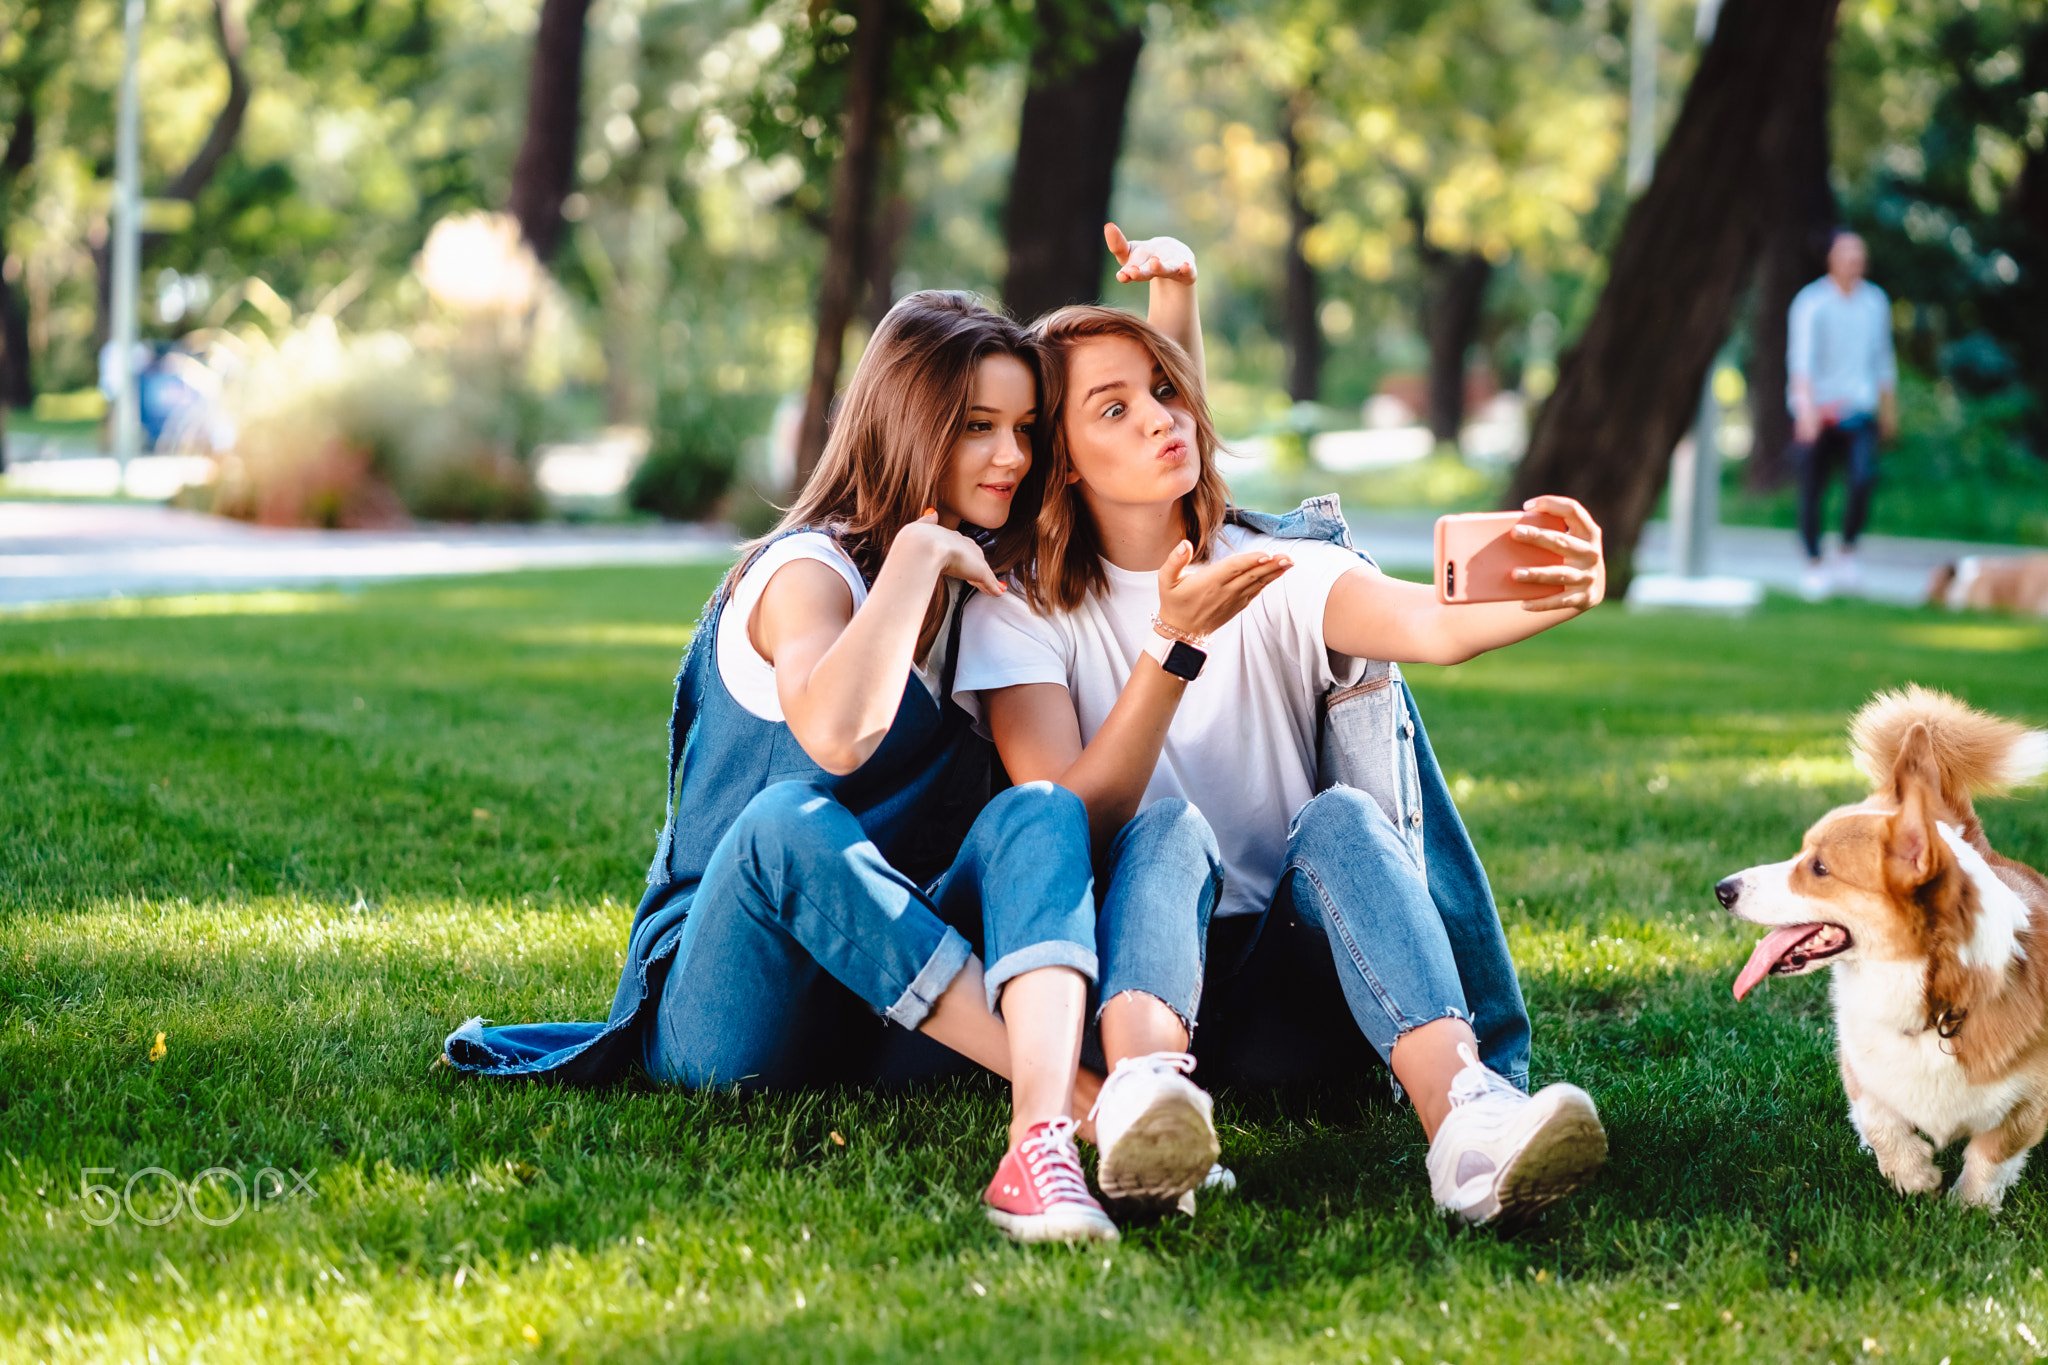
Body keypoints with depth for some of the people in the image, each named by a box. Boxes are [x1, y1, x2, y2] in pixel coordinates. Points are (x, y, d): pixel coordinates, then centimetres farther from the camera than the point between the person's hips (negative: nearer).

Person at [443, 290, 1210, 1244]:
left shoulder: (978, 586, 17)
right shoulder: (809, 570, -7)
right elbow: (836, 734, -31)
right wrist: (917, 551, -19)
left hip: (901, 1005, 5)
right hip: (718, 1012, -5)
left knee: (1037, 811, -24)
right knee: (789, 822, -39)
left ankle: (1042, 1138, -54)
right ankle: (1090, 1093, -49)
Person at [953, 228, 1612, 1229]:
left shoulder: (1281, 573, 7)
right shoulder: (1020, 610, 4)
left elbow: (1435, 626, -17)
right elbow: (1071, 829, -13)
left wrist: (1546, 594, -40)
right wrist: (1174, 644, -24)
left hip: (1291, 975, 2)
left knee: (1339, 817, -27)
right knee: (1167, 831, -30)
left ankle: (1465, 1119, -54)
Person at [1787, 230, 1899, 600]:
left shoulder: (1875, 301, 8)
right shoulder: (1811, 302, -8)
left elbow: (1882, 357, 18)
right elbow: (1801, 356, -21)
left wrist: (1889, 410, 20)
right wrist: (1807, 407, -34)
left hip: (1858, 409, 3)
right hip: (1815, 409, -2)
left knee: (1864, 479, -18)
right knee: (1812, 490, 1)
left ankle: (1848, 553, 0)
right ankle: (1814, 566, 16)